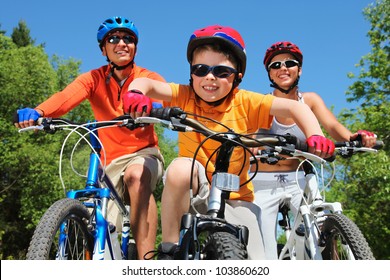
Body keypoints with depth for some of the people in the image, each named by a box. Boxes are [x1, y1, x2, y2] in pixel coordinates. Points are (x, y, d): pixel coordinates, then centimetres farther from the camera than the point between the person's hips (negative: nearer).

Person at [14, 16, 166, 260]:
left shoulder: (150, 78, -2)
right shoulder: (94, 79, 0)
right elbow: (68, 96, -21)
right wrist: (38, 112, -43)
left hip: (145, 153, -2)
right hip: (113, 161, 3)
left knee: (136, 175, -36)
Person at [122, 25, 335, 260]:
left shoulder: (245, 103, -12)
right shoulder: (185, 97, -9)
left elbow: (295, 107, -19)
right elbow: (147, 84, -22)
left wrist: (315, 137, -37)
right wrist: (135, 93, -46)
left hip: (235, 198, 1)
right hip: (194, 191, 0)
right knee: (180, 168, -35)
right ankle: (168, 251, -19)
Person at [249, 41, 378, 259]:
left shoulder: (310, 100, 3)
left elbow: (332, 126, -12)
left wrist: (354, 138, -34)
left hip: (298, 181, 2)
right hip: (263, 184, -2)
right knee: (266, 258, -7)